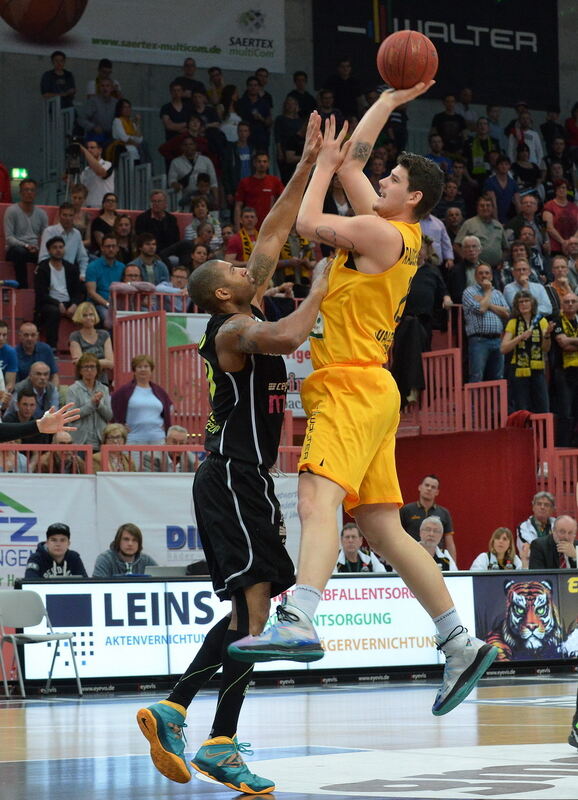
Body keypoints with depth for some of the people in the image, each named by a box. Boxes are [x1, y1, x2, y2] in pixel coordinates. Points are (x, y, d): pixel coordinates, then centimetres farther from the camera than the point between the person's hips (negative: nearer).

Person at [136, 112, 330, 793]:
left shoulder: (246, 319, 15)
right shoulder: (233, 330, -12)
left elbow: (272, 233, 19)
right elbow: (286, 337, -35)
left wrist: (309, 164, 18)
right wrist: (318, 294, -16)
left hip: (241, 479, 10)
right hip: (234, 478, -10)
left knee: (250, 609, 13)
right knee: (252, 604, -14)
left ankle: (171, 710, 13)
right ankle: (221, 746, -17)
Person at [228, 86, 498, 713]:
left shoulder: (382, 233, -8)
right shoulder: (391, 229, 18)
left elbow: (308, 223, -5)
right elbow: (352, 163, 29)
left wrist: (325, 163, 9)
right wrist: (390, 100, 34)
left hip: (354, 386, -10)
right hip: (362, 394, 10)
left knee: (317, 499, -28)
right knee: (384, 530, 8)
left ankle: (297, 624, -47)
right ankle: (461, 645, 9)